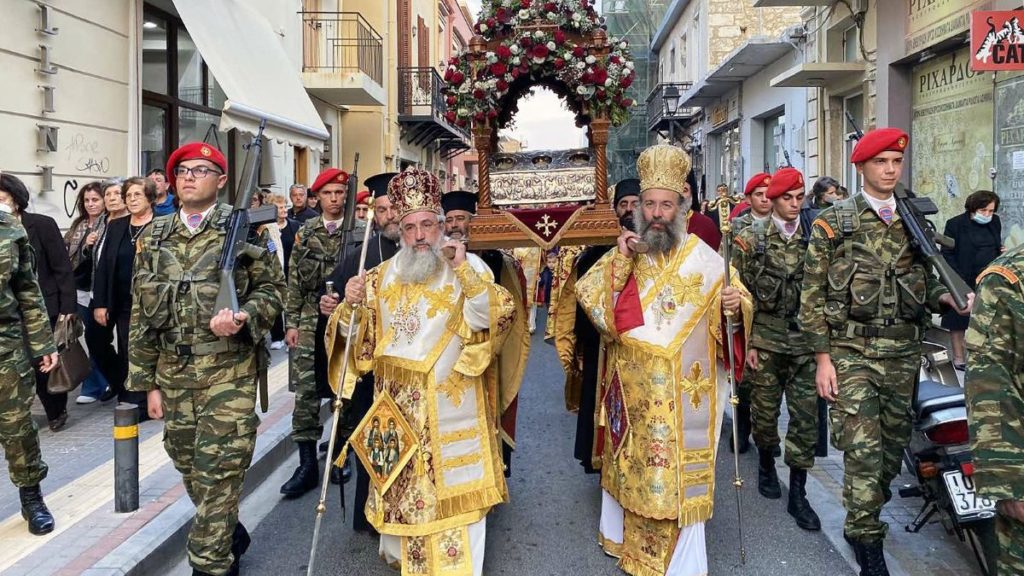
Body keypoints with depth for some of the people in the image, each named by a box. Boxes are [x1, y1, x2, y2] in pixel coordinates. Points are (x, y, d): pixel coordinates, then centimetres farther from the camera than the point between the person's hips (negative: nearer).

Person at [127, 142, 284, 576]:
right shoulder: (154, 236, 9)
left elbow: (273, 288, 0)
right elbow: (141, 313, 10)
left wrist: (242, 318, -21)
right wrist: (147, 381, 7)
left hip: (228, 372, -5)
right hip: (172, 374, 5)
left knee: (218, 471, -4)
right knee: (190, 469, 16)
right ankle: (229, 535, 38)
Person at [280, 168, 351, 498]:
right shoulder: (306, 233, 7)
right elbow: (294, 281, 8)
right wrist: (292, 322, 3)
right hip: (311, 319, 2)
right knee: (305, 390, -2)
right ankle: (307, 464, 4)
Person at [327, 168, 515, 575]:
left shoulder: (468, 266, -4)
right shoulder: (384, 275, 9)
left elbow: (496, 317, -17)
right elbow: (359, 337, 10)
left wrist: (465, 273, -23)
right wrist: (350, 306, -9)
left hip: (449, 402, -4)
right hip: (397, 401, 4)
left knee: (452, 487, 1)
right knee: (401, 482, 15)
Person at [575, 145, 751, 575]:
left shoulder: (703, 258, -3)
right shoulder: (624, 252, 3)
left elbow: (739, 300, 2)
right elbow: (587, 297, -5)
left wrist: (736, 305, -20)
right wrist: (618, 261, -16)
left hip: (683, 389, -2)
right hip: (632, 388, 2)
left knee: (678, 468, 3)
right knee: (633, 463, 14)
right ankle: (630, 540, 35)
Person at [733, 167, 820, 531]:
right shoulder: (751, 238, -1)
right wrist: (745, 340, -6)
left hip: (805, 338, 2)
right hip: (765, 339, -1)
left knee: (806, 415, 1)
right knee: (765, 409, 11)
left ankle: (798, 493, 11)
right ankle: (766, 463, 38)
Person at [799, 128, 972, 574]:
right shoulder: (834, 223, -2)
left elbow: (927, 284, 17)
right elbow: (813, 295, -4)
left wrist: (947, 298, -7)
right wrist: (822, 358, -9)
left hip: (904, 353, 5)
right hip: (852, 351, -4)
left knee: (894, 442, 13)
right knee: (863, 448, -8)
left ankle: (868, 514, 34)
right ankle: (867, 539, 6)